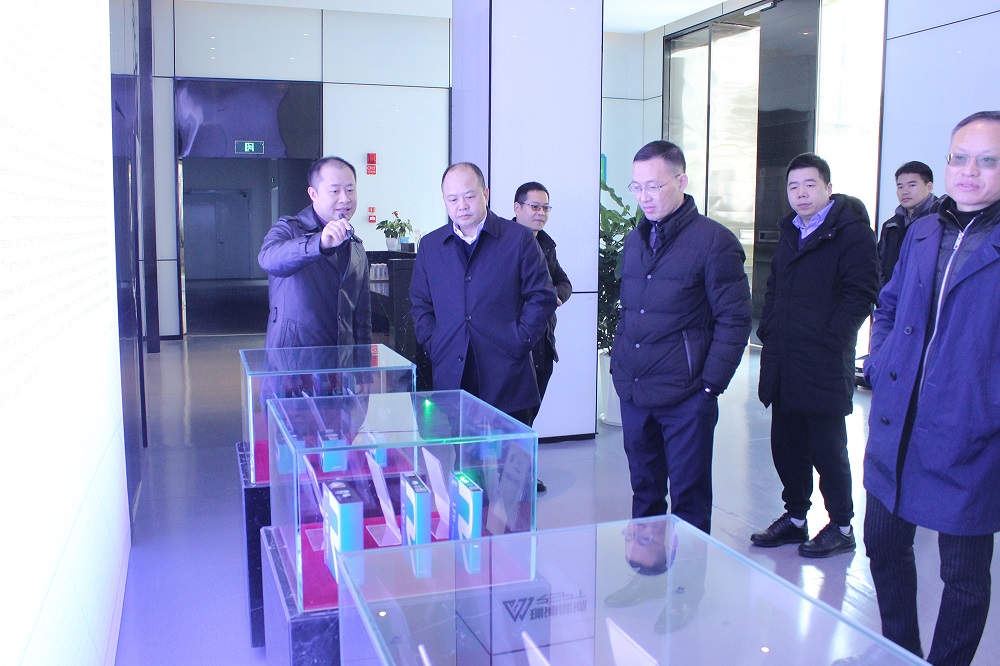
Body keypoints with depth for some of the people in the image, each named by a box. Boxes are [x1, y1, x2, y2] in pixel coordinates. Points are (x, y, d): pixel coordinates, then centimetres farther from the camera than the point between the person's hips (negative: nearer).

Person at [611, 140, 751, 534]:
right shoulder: (634, 240, 12)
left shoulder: (714, 240, -8)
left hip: (685, 398, -6)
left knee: (689, 498, 5)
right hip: (633, 394, 6)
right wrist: (618, 365, 12)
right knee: (644, 491, 17)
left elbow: (734, 319, -9)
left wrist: (711, 384, -13)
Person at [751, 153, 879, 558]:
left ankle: (841, 528, 15)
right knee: (786, 444, 13)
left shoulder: (851, 231, -7)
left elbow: (862, 293, -12)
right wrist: (768, 330, 12)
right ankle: (795, 518, 27)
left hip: (824, 364, -7)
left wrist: (831, 338, -16)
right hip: (783, 363, 7)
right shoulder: (789, 231, 17)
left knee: (826, 447, 1)